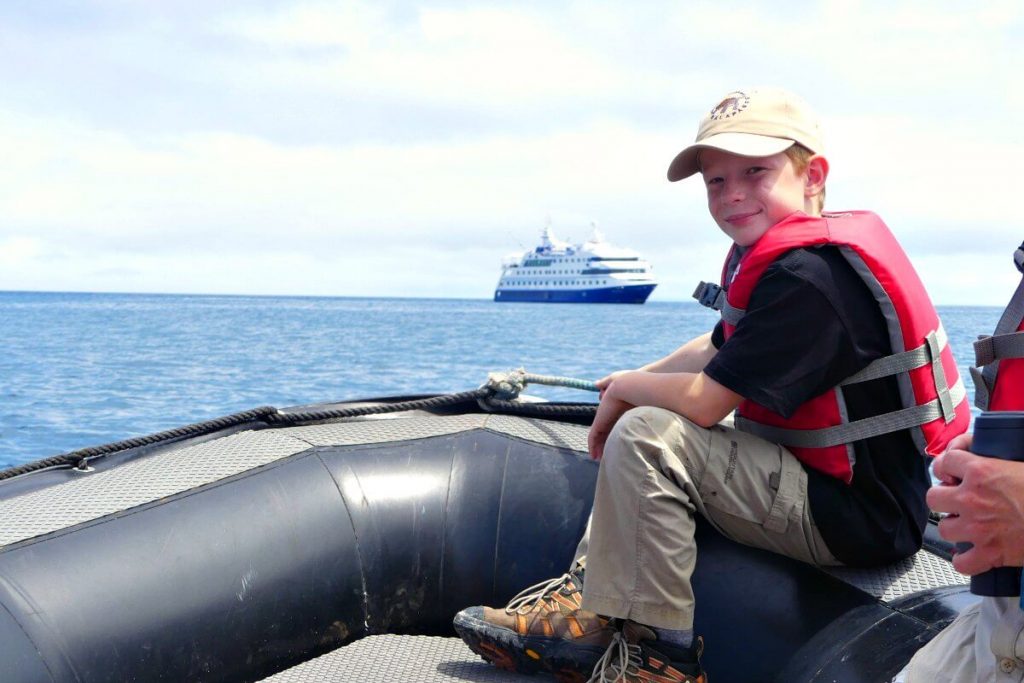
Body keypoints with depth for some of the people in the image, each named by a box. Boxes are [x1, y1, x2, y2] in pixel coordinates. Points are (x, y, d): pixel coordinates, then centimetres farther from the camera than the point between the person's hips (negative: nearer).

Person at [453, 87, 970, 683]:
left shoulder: (809, 275, -24)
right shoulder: (776, 256, 9)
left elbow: (703, 400, -25)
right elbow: (715, 351, 21)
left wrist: (625, 388, -7)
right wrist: (638, 380, 8)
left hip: (865, 516, -11)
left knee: (647, 437, -21)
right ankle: (587, 601, 14)